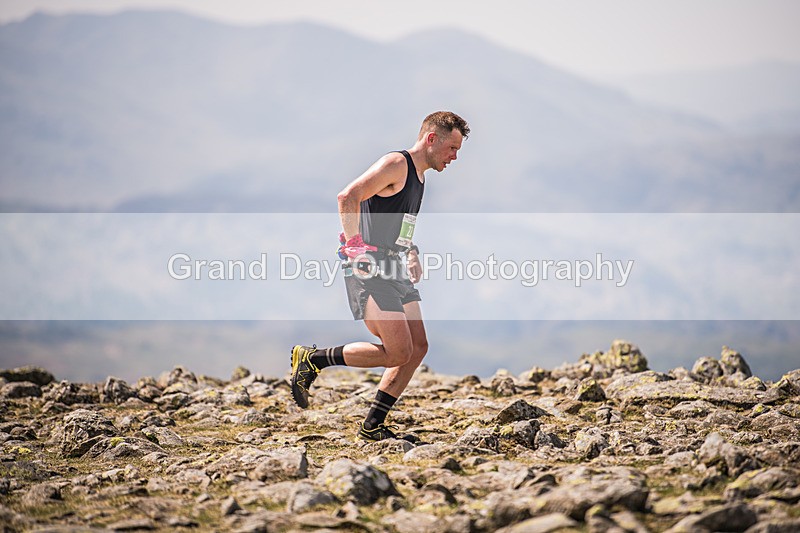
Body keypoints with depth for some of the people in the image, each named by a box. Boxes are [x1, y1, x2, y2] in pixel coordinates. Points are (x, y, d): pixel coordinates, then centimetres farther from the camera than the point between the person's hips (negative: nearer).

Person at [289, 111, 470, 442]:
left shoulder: (419, 176, 20)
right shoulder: (396, 164, -11)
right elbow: (348, 197, -23)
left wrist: (412, 254, 18)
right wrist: (354, 245, -25)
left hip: (395, 272, 10)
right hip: (369, 270, -10)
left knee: (418, 347, 5)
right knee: (398, 352, -13)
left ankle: (373, 426, 12)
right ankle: (312, 359, -1)